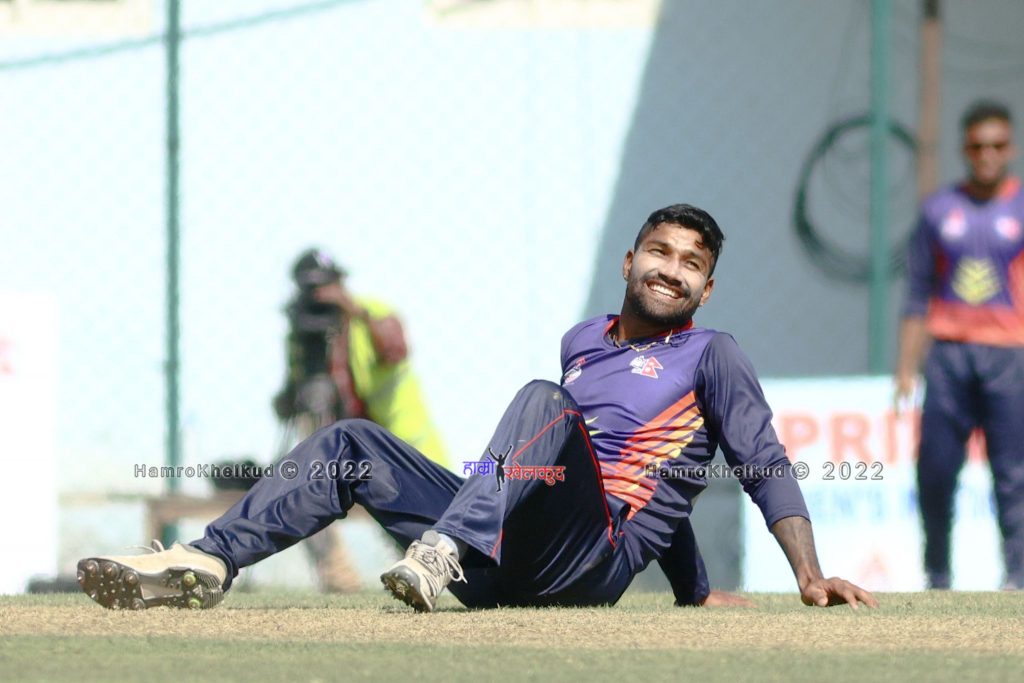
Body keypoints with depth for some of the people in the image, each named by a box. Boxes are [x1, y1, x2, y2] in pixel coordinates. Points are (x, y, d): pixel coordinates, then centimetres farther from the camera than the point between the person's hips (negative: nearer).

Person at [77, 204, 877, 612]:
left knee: (544, 401, -30)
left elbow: (766, 465, -1)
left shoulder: (711, 357, 8)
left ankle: (443, 552, -51)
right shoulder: (582, 342, 26)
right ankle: (207, 562, -13)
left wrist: (810, 576, -16)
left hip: (593, 561, -7)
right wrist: (695, 590, 30)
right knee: (353, 445, 5)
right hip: (506, 561, 7)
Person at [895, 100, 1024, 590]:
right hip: (948, 354, 2)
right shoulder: (939, 210, 12)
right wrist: (905, 367, 7)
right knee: (934, 470, -1)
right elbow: (918, 296, 13)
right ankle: (936, 576, 11)